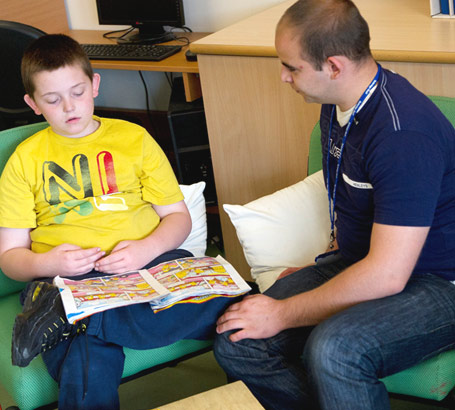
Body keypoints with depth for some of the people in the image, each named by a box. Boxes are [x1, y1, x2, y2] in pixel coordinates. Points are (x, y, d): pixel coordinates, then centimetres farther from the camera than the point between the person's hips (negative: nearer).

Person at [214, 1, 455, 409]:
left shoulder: (404, 131, -27)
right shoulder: (338, 104, 3)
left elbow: (386, 275, -28)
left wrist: (283, 314, -20)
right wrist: (333, 261, 13)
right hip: (360, 261, 9)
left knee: (332, 351, -37)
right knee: (237, 344, -9)